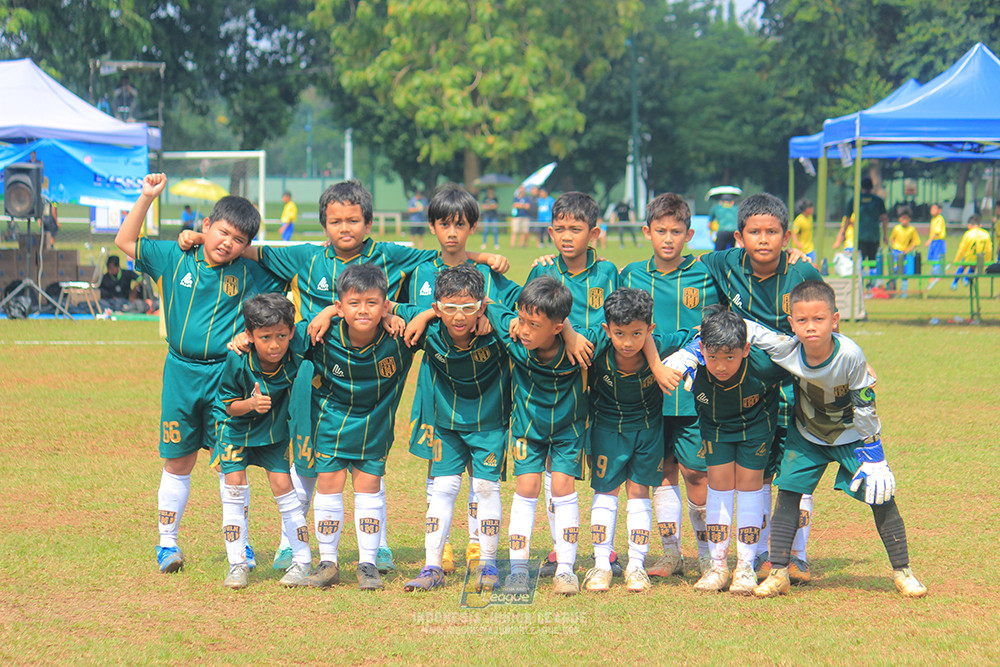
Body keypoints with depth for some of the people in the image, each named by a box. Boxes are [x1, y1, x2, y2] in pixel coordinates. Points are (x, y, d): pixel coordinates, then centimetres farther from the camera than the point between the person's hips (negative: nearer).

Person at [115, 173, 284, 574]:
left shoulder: (248, 274, 0)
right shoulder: (174, 258, 0)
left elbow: (282, 283, 13)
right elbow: (125, 241, 1)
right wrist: (147, 198, -9)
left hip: (227, 375, -1)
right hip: (181, 372, 1)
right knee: (177, 463, 8)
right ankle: (167, 543, 17)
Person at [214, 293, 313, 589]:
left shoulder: (297, 347, -27)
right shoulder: (238, 362, -31)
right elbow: (229, 405, -18)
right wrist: (251, 404, -35)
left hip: (273, 429, 1)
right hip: (236, 427, -1)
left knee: (282, 484, -3)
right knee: (234, 485, -7)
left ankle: (303, 561, 7)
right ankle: (237, 564, 2)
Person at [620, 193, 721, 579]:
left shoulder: (706, 277, 1)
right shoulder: (631, 276, 7)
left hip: (693, 391, -2)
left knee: (695, 472, -2)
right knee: (663, 470, 7)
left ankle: (708, 551, 14)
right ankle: (671, 552, 16)